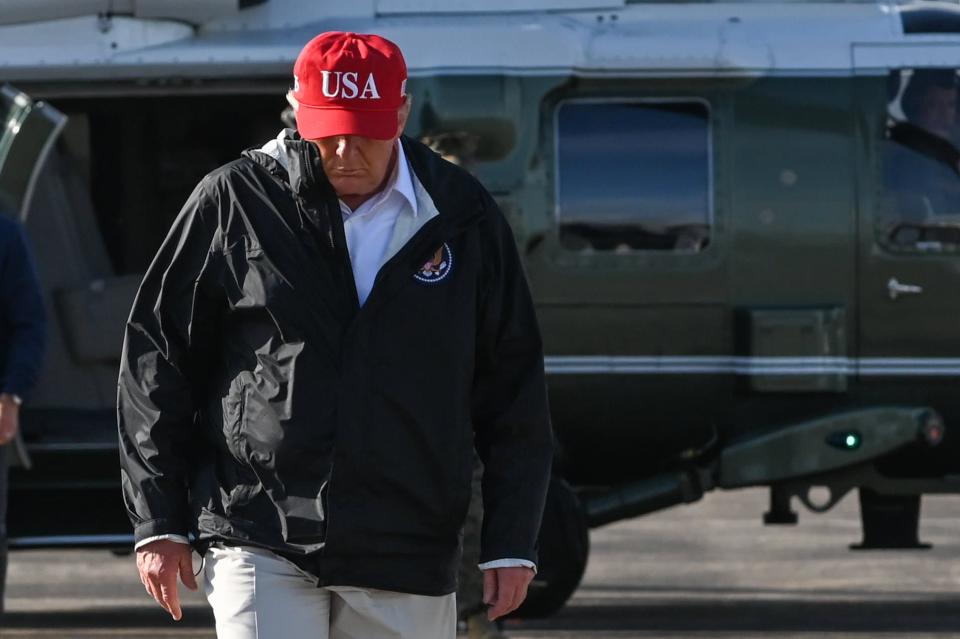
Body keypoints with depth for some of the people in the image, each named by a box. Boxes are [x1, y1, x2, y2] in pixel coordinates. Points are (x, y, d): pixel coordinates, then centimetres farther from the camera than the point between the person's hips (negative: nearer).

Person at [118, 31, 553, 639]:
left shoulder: (463, 217, 5)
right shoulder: (235, 202, 1)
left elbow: (515, 390, 9)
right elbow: (155, 362, 6)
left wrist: (511, 542, 5)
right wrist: (159, 522, 3)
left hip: (406, 564, 2)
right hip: (259, 538, -2)